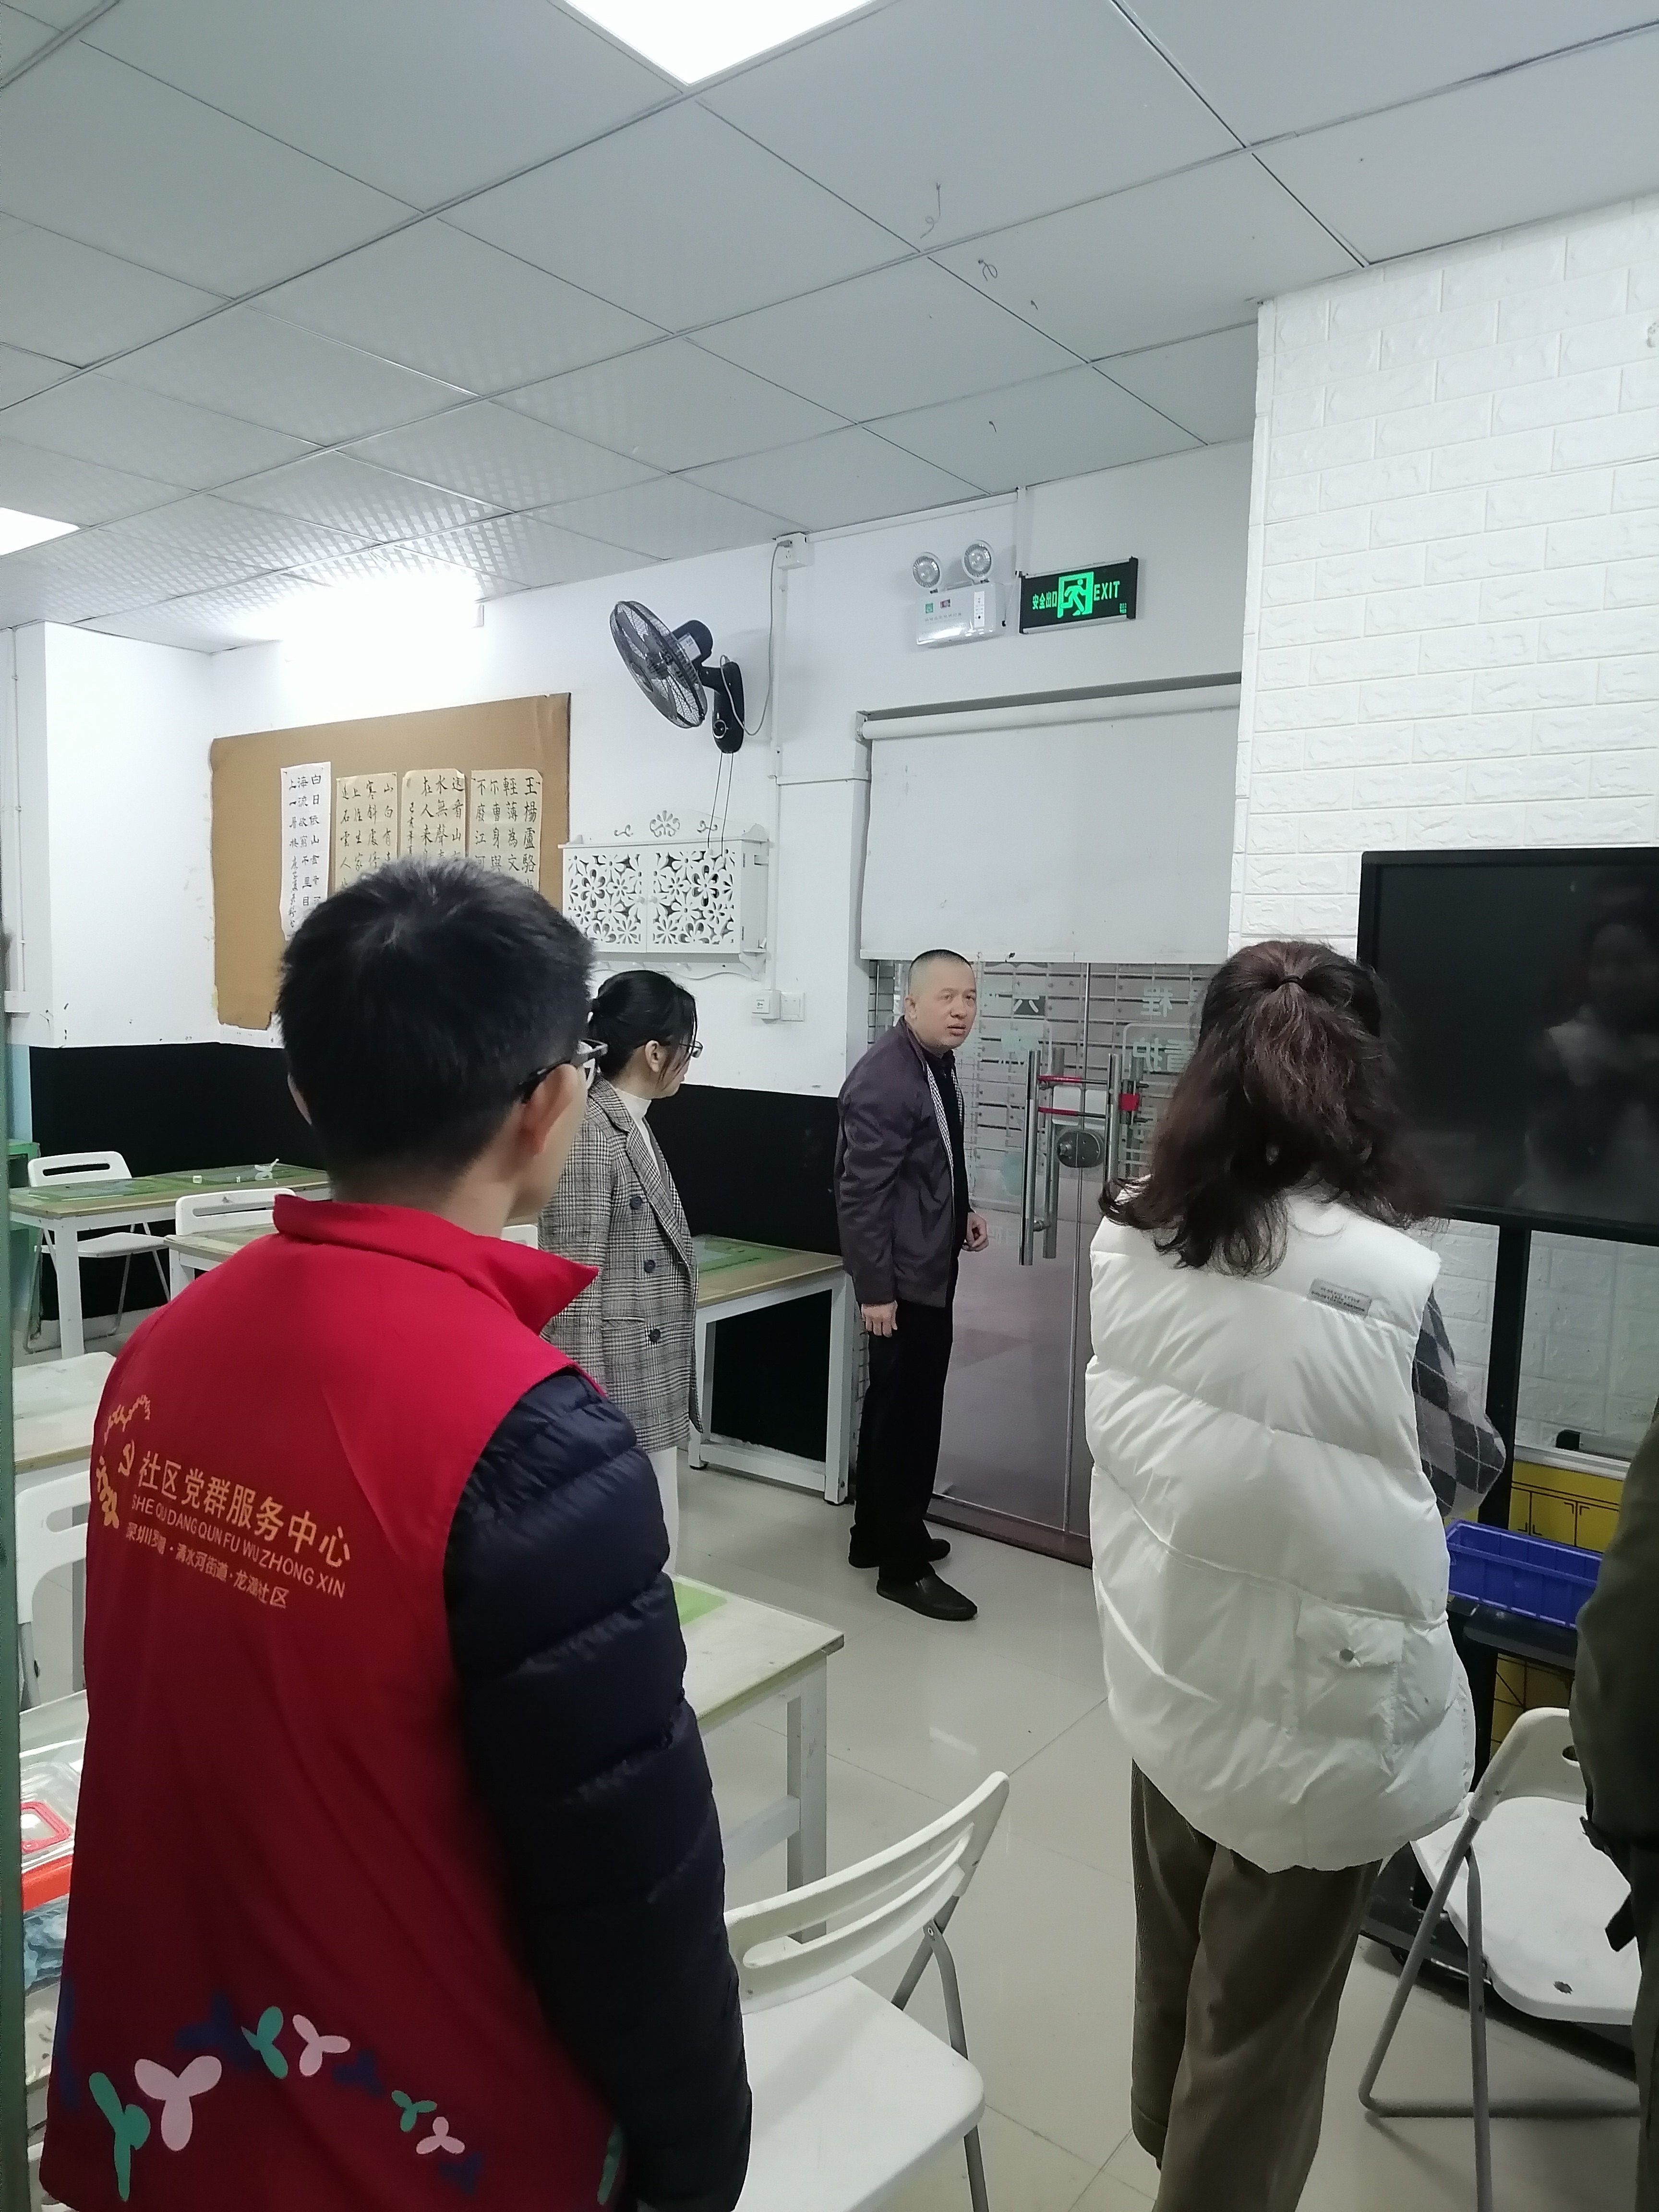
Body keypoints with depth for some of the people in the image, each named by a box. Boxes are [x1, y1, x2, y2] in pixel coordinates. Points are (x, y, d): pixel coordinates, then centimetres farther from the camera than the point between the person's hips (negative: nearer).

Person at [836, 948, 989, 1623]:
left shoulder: (937, 1062, 8)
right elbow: (861, 1193, -23)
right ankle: (903, 1565, 12)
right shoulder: (886, 1078, -22)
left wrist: (962, 1210, 11)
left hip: (930, 1269, 10)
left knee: (896, 1405, 18)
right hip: (903, 1277, -10)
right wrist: (875, 1289, -23)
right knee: (909, 1412, -1)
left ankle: (877, 1535, 32)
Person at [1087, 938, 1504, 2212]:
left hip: (1168, 1666, 6)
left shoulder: (1129, 1240, -10)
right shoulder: (1379, 1274, -25)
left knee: (1179, 1964, 29)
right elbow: (1466, 1472, -8)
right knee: (1260, 2017, 17)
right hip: (1314, 1700, -5)